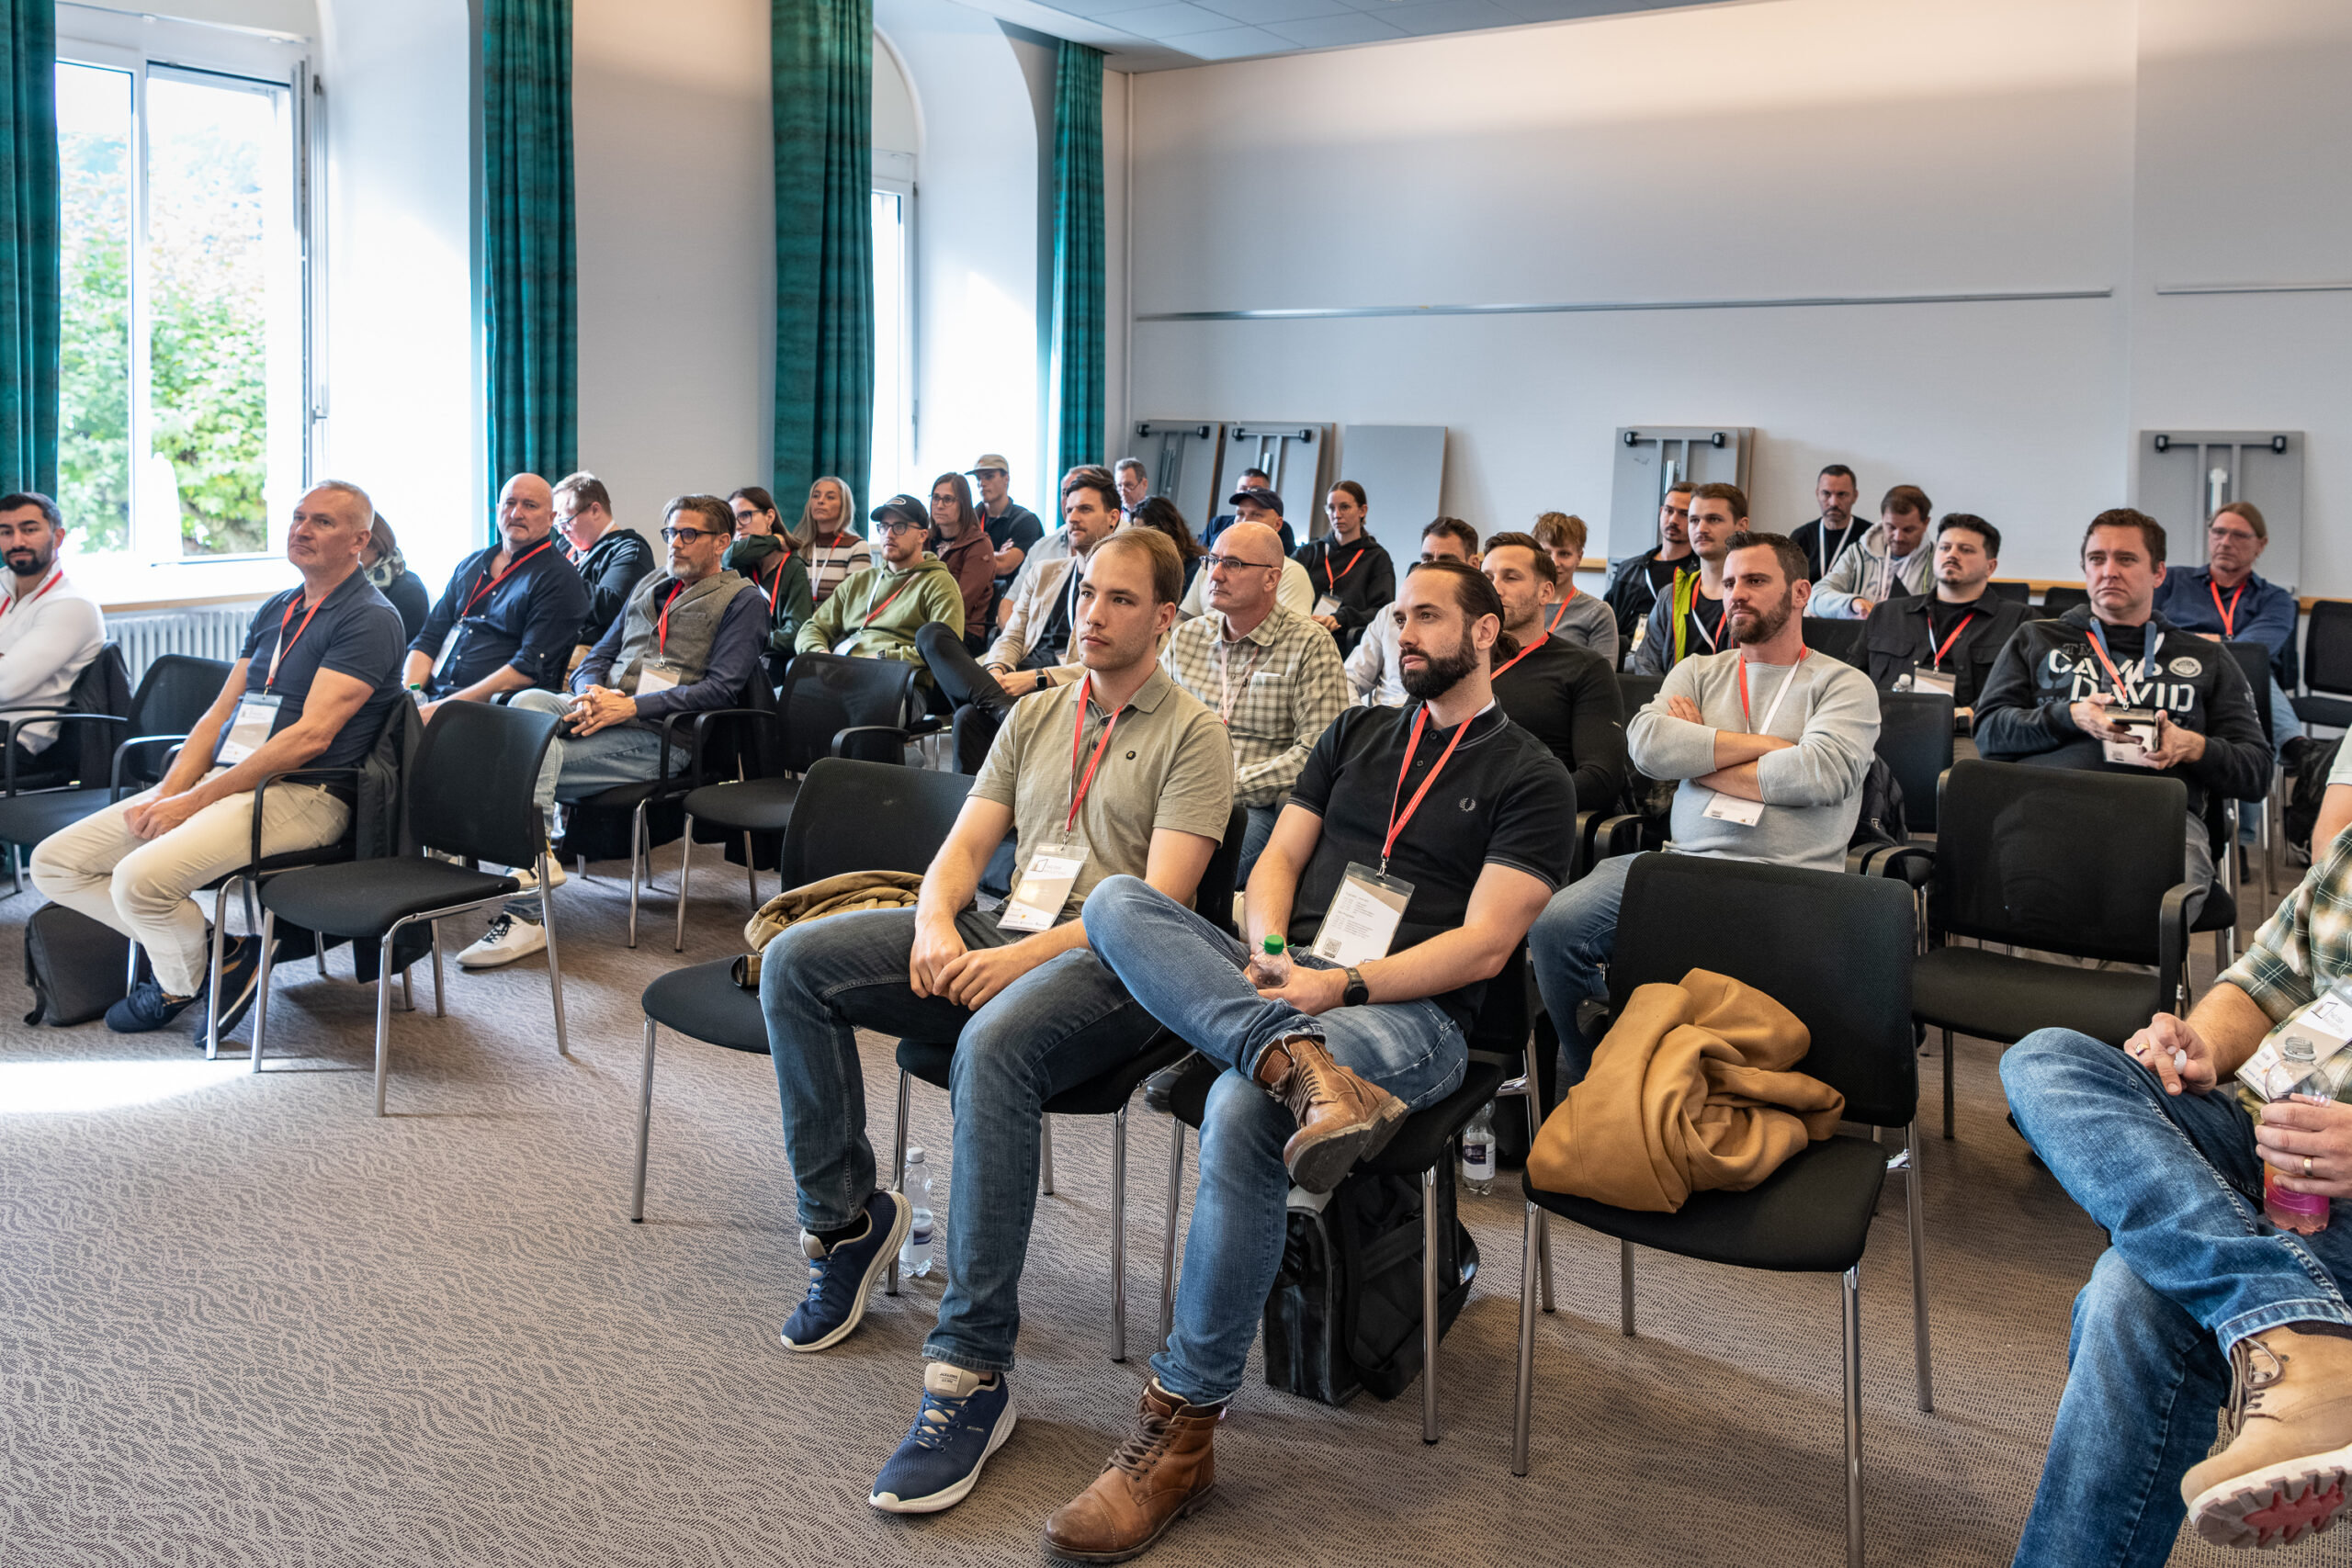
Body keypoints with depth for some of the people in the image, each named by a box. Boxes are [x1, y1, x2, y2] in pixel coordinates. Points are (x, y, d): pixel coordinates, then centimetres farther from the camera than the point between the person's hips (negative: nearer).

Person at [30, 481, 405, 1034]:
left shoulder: (370, 618, -8)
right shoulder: (274, 610, 19)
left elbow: (311, 735, -17)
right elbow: (220, 713, 16)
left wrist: (195, 801, -17)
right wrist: (167, 794, -2)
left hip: (302, 794, -9)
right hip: (222, 780, 9)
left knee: (141, 877, -28)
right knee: (54, 863, 1)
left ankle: (183, 981, 3)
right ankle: (202, 946, 5)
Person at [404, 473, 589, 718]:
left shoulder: (559, 580, -1)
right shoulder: (470, 565, 22)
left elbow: (530, 668, -12)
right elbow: (428, 638, 20)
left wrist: (444, 707, -17)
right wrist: (408, 695, -1)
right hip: (431, 696, 6)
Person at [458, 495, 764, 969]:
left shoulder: (743, 600, 4)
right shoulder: (650, 587, 27)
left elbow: (720, 690, -8)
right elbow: (598, 655, 25)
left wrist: (632, 706, -17)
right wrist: (590, 692, -2)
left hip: (659, 735, -7)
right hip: (603, 711, 7)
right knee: (527, 702, -26)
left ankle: (525, 918, -21)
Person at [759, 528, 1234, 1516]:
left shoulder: (1192, 735, 2)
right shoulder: (1036, 716, 21)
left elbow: (1161, 897, -10)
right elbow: (965, 845, 15)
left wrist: (1027, 955, -20)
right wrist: (935, 926, -9)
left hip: (1110, 962, -6)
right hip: (997, 936, 7)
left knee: (994, 1048, -39)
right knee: (795, 962, -11)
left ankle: (973, 1371, -33)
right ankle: (847, 1215, 1)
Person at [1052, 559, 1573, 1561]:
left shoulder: (1528, 778, 5)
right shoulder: (1357, 734, 22)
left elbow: (1481, 946, -5)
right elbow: (1278, 859, 16)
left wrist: (1341, 985, -16)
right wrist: (1267, 954, -5)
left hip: (1411, 1015, -5)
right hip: (1284, 981, 6)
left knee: (1241, 1113, -36)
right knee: (1116, 899, -20)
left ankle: (1183, 1428, -25)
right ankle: (1299, 1065, -41)